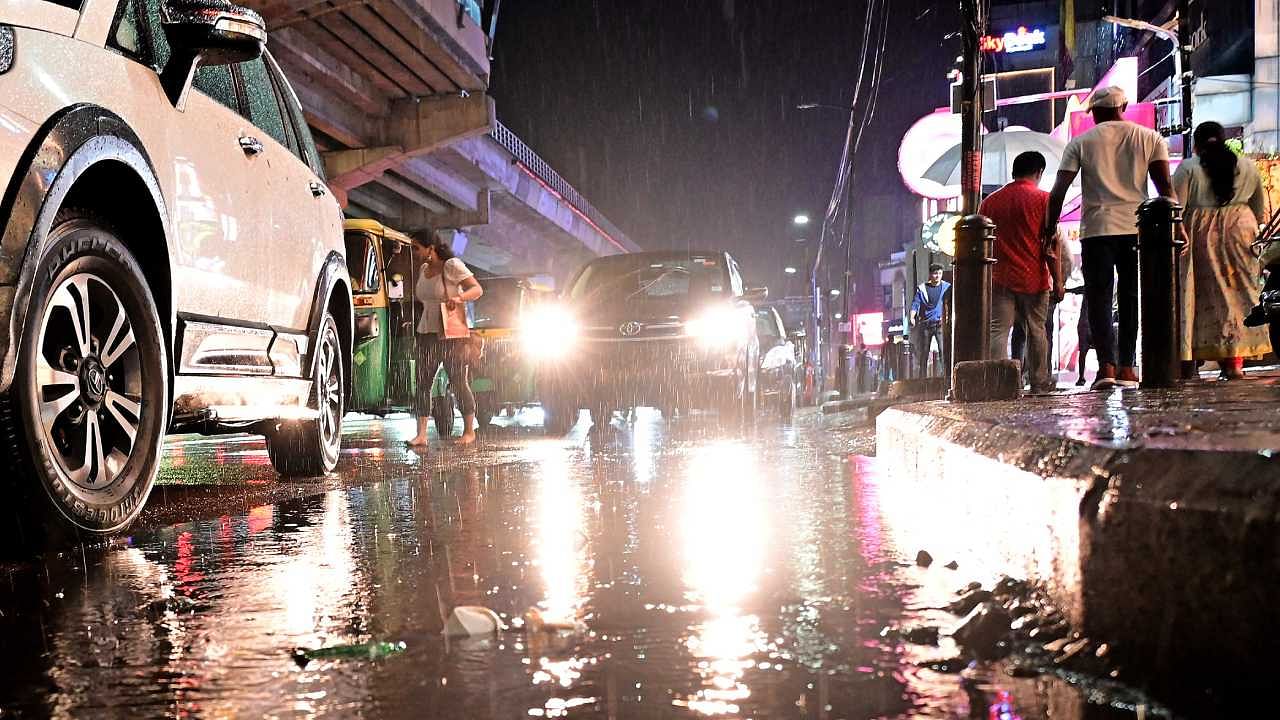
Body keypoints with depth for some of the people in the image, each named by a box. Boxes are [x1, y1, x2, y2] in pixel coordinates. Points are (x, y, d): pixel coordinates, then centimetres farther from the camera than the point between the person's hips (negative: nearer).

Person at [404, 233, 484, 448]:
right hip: (427, 333, 7)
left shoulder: (452, 266, -9)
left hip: (453, 334, -7)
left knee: (459, 382, 0)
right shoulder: (423, 269, 13)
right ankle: (421, 434, -3)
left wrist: (459, 297, -30)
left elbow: (477, 289, -15)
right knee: (422, 382, -2)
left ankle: (469, 431, 12)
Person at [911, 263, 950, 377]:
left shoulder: (947, 287, 6)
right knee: (924, 353, 6)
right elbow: (915, 304, -2)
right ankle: (923, 378, 14)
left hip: (940, 323, -1)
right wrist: (912, 317, -18)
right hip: (925, 324, 1)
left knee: (945, 350, -15)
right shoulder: (922, 288, 4)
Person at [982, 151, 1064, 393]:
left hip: (999, 279, 2)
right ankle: (1039, 382, 15)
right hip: (1033, 279, -2)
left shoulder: (990, 201, 9)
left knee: (998, 331, -2)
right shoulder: (1043, 199, -2)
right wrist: (1057, 281, -4)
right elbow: (1051, 245, -7)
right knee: (1036, 331, 9)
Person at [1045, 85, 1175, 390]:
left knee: (1099, 297, 2)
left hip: (1097, 228, -1)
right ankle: (1127, 367, 6)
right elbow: (1165, 186, 2)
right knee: (1132, 297, 8)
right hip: (1137, 227, 2)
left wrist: (1050, 229, 6)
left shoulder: (1081, 142, 6)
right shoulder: (1149, 138, 11)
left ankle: (1106, 365, -11)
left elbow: (1058, 192, 0)